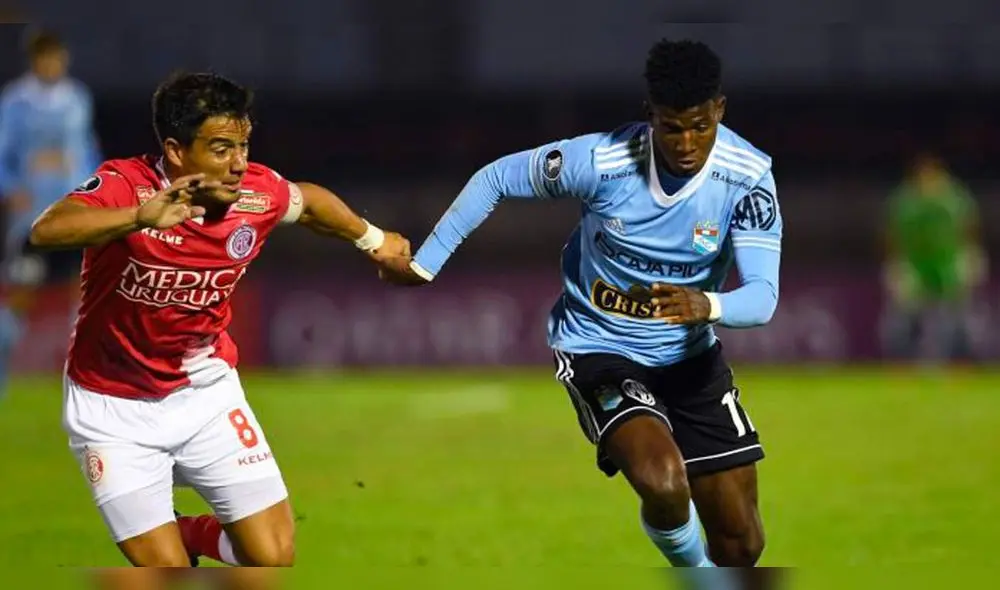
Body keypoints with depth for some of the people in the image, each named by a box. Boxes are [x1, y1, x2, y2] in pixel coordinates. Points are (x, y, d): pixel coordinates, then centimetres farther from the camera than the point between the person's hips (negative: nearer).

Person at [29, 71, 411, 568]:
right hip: (114, 410, -4)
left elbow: (309, 200, 13)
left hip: (204, 392, 4)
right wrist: (141, 217, -61)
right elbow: (46, 231, -46)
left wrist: (373, 239, 31)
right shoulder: (125, 185, -25)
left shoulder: (258, 194, -12)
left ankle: (192, 535, 29)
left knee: (273, 558, -2)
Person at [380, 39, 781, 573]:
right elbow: (494, 179, -8)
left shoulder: (748, 177, -20)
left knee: (741, 542, 4)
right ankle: (695, 572, 3)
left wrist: (707, 305, -48)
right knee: (663, 481, -30)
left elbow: (762, 296, -26)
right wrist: (423, 265, -3)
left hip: (690, 353, 3)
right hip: (598, 348, -3)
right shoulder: (599, 160, -24)